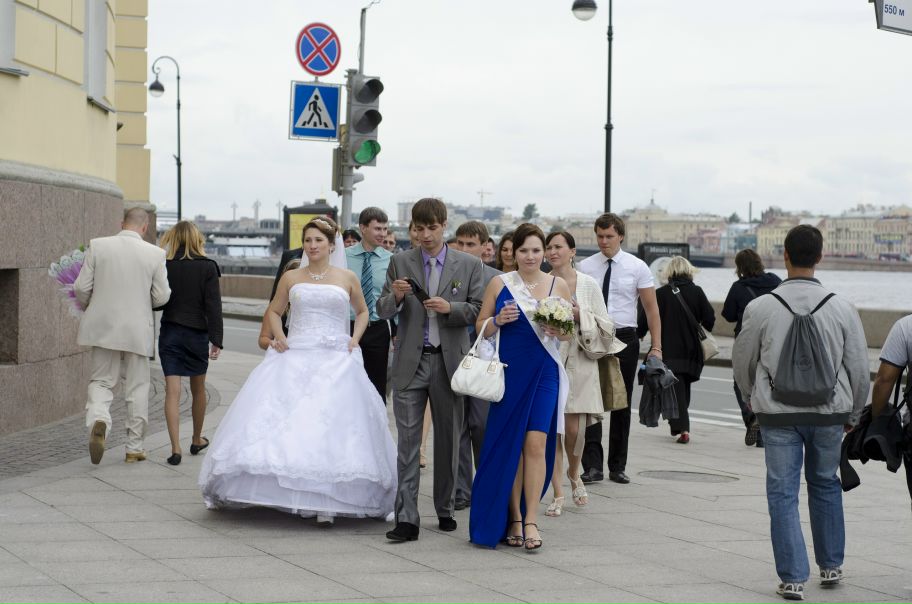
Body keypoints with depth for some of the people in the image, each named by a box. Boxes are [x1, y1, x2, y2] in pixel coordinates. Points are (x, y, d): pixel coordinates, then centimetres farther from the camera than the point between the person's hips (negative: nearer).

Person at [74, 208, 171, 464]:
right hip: (138, 330, -1)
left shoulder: (98, 246, -6)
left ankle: (98, 419, -19)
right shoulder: (155, 253, -8)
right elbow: (162, 296, -5)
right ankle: (134, 448, 17)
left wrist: (87, 307, 17)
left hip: (103, 327, 1)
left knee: (101, 382, 11)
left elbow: (81, 288, -4)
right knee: (137, 388, 11)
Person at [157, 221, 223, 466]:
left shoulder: (165, 267, -4)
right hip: (197, 334, 0)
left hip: (170, 333, 0)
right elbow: (213, 306, -9)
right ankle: (197, 440, 34)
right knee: (198, 389, 18)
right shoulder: (207, 267, -6)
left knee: (172, 391, -2)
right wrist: (216, 340, -8)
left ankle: (175, 448, -12)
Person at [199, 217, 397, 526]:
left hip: (336, 361, -1)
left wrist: (355, 339, 6)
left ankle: (325, 503, -8)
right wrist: (279, 336, 3)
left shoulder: (347, 278, 7)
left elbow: (362, 311, 21)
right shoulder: (291, 278, 9)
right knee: (286, 421, -9)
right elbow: (273, 311, 21)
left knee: (330, 428, -9)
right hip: (295, 358, 1)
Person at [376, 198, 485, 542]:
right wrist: (396, 296, -17)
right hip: (410, 363, 0)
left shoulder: (469, 265, 4)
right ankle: (406, 519, -6)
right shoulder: (400, 263, 6)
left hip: (449, 362, 0)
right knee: (408, 440, -5)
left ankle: (445, 510, 23)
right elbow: (382, 311, 5)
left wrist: (450, 307, -17)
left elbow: (478, 310, 1)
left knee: (448, 439, 9)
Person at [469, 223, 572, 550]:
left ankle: (531, 519, -5)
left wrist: (560, 331, -12)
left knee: (536, 443, -9)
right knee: (510, 444, 4)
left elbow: (570, 330, 10)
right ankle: (513, 518, 13)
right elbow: (480, 326, 8)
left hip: (544, 372, 0)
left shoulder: (559, 285, 5)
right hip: (508, 372, 0)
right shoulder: (499, 284, 3)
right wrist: (498, 320, -13)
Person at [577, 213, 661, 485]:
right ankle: (593, 466, -7)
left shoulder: (637, 267, 1)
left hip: (624, 340, 0)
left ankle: (618, 467, 15)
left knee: (622, 404, 7)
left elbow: (651, 307, 1)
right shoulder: (585, 267, 4)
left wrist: (656, 346, -6)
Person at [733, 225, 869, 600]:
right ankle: (831, 565, 31)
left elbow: (742, 362, 4)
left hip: (778, 414, -2)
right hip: (829, 413, 2)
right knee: (825, 485, 21)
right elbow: (860, 369, 3)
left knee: (783, 494, 6)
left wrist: (751, 397, 25)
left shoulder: (760, 308, -9)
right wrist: (853, 414, 19)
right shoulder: (842, 309, -5)